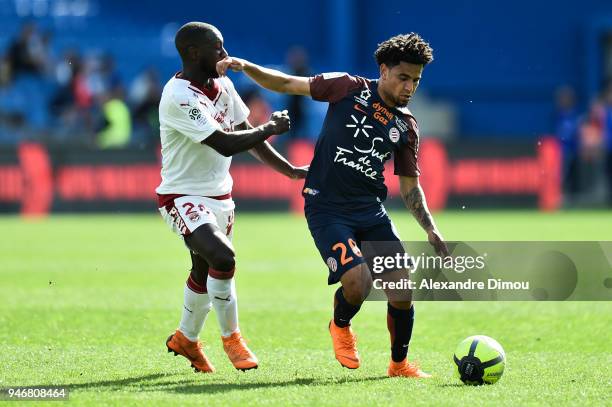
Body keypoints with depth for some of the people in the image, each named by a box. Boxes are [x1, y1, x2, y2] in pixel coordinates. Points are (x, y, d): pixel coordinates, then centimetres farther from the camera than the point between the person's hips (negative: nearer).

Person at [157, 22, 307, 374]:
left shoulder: (222, 85, 4)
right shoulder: (180, 97, -24)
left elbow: (246, 134, 15)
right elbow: (225, 144, -28)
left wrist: (290, 170, 12)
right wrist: (271, 128, -15)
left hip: (220, 195, 9)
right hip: (184, 197, -8)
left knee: (205, 274, 19)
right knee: (222, 257, -27)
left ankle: (186, 339, 42)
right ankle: (230, 337, -8)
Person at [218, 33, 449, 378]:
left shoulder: (406, 126, 8)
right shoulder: (349, 88, -3)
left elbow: (410, 186, 15)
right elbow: (286, 84, 0)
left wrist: (432, 231, 5)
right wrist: (245, 67, -14)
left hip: (372, 209, 5)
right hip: (327, 209, -5)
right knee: (358, 282, -22)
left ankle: (400, 363, 20)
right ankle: (341, 326, 14)